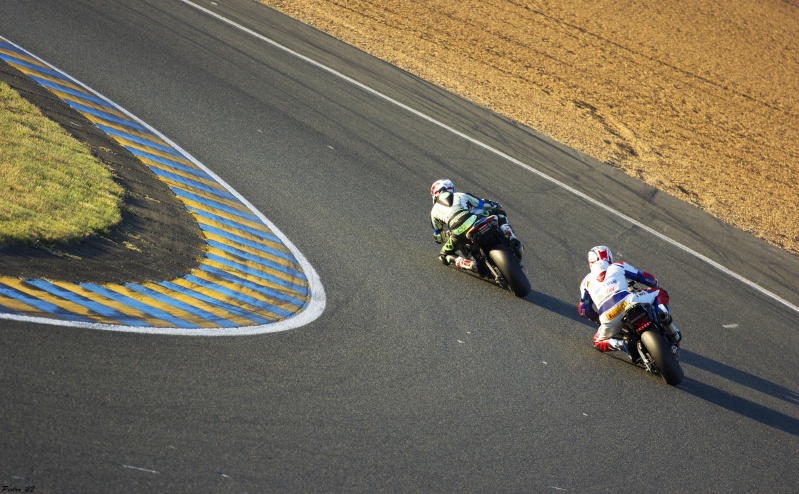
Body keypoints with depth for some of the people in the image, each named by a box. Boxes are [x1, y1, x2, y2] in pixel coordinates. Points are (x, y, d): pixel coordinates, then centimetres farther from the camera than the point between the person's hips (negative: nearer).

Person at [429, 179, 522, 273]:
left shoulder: (434, 211, 28)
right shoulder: (461, 196, 28)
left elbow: (438, 238, 33)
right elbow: (485, 205, 27)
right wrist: (496, 205, 49)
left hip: (459, 234, -1)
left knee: (444, 256, 24)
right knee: (499, 213, 28)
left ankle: (468, 264, -5)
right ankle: (513, 241, 5)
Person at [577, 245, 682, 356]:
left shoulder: (586, 281, 26)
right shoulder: (618, 266, 23)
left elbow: (583, 310, 25)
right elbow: (646, 278, 29)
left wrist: (596, 319, 44)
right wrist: (655, 283, 51)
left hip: (608, 320, 1)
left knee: (598, 341, 28)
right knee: (660, 293, 23)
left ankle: (618, 344, -5)